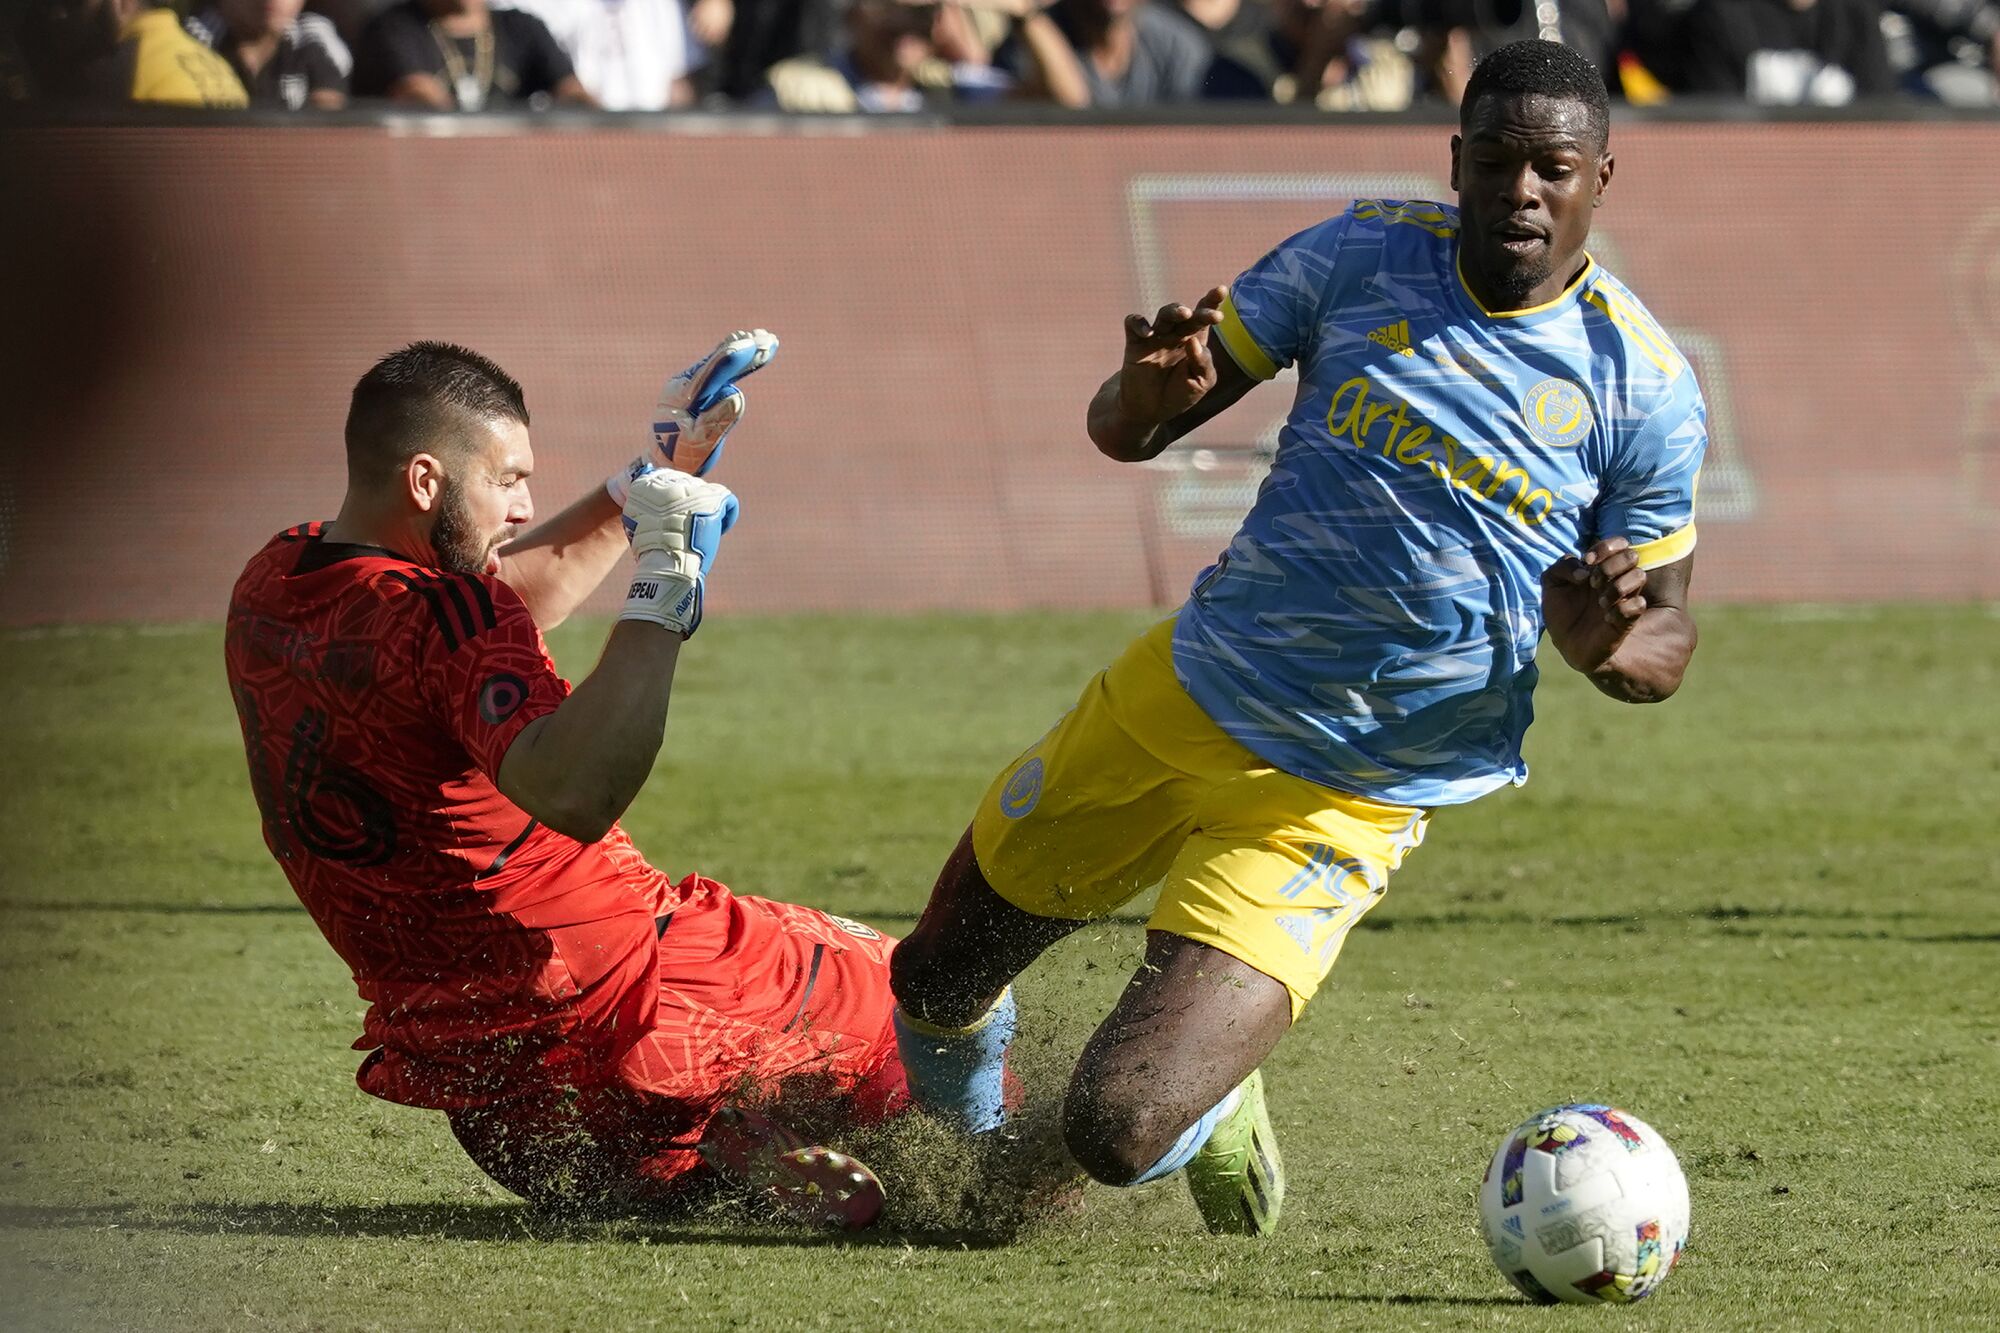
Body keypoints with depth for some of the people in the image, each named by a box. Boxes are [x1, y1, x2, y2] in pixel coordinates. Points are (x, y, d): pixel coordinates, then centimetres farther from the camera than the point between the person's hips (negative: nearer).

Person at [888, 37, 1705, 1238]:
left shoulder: (1646, 391, -10)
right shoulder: (1362, 256, -5)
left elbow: (1667, 643, 0)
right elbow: (1124, 430, -1)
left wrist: (1601, 643, -24)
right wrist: (1155, 391, -26)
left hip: (1338, 805, -3)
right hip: (1187, 695, 3)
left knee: (1121, 1131, -16)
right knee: (939, 977, 15)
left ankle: (1211, 1100, 21)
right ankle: (962, 1034, 54)